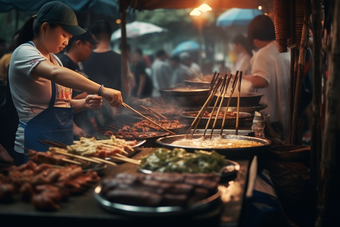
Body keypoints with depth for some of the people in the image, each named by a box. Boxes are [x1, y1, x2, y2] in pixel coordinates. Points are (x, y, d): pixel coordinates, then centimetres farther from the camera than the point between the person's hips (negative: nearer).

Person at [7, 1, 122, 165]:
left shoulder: (53, 58, 14)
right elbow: (56, 73, -33)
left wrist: (84, 103, -1)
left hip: (62, 144, 8)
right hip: (36, 147, -8)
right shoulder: (24, 52, -12)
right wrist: (101, 90, -41)